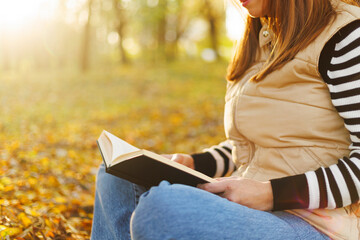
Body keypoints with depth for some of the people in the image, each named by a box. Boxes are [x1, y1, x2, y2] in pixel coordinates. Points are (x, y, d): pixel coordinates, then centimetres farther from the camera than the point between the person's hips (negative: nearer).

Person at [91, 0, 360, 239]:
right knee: (116, 178, 5)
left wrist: (272, 194, -22)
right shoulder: (260, 40, 16)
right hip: (247, 206, 9)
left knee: (164, 206, -33)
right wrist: (192, 163, 6)